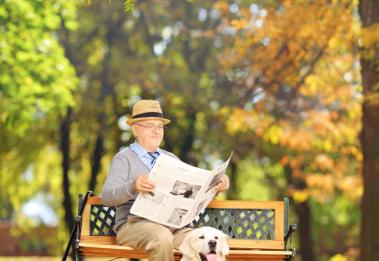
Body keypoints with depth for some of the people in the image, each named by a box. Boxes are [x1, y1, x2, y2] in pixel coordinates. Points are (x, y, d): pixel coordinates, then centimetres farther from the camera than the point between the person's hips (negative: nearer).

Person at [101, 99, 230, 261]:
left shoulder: (170, 159, 24)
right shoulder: (124, 158, 7)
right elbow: (107, 197, -8)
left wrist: (216, 186, -2)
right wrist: (133, 187, -28)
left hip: (173, 226, 4)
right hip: (135, 224, -4)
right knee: (161, 238, -38)